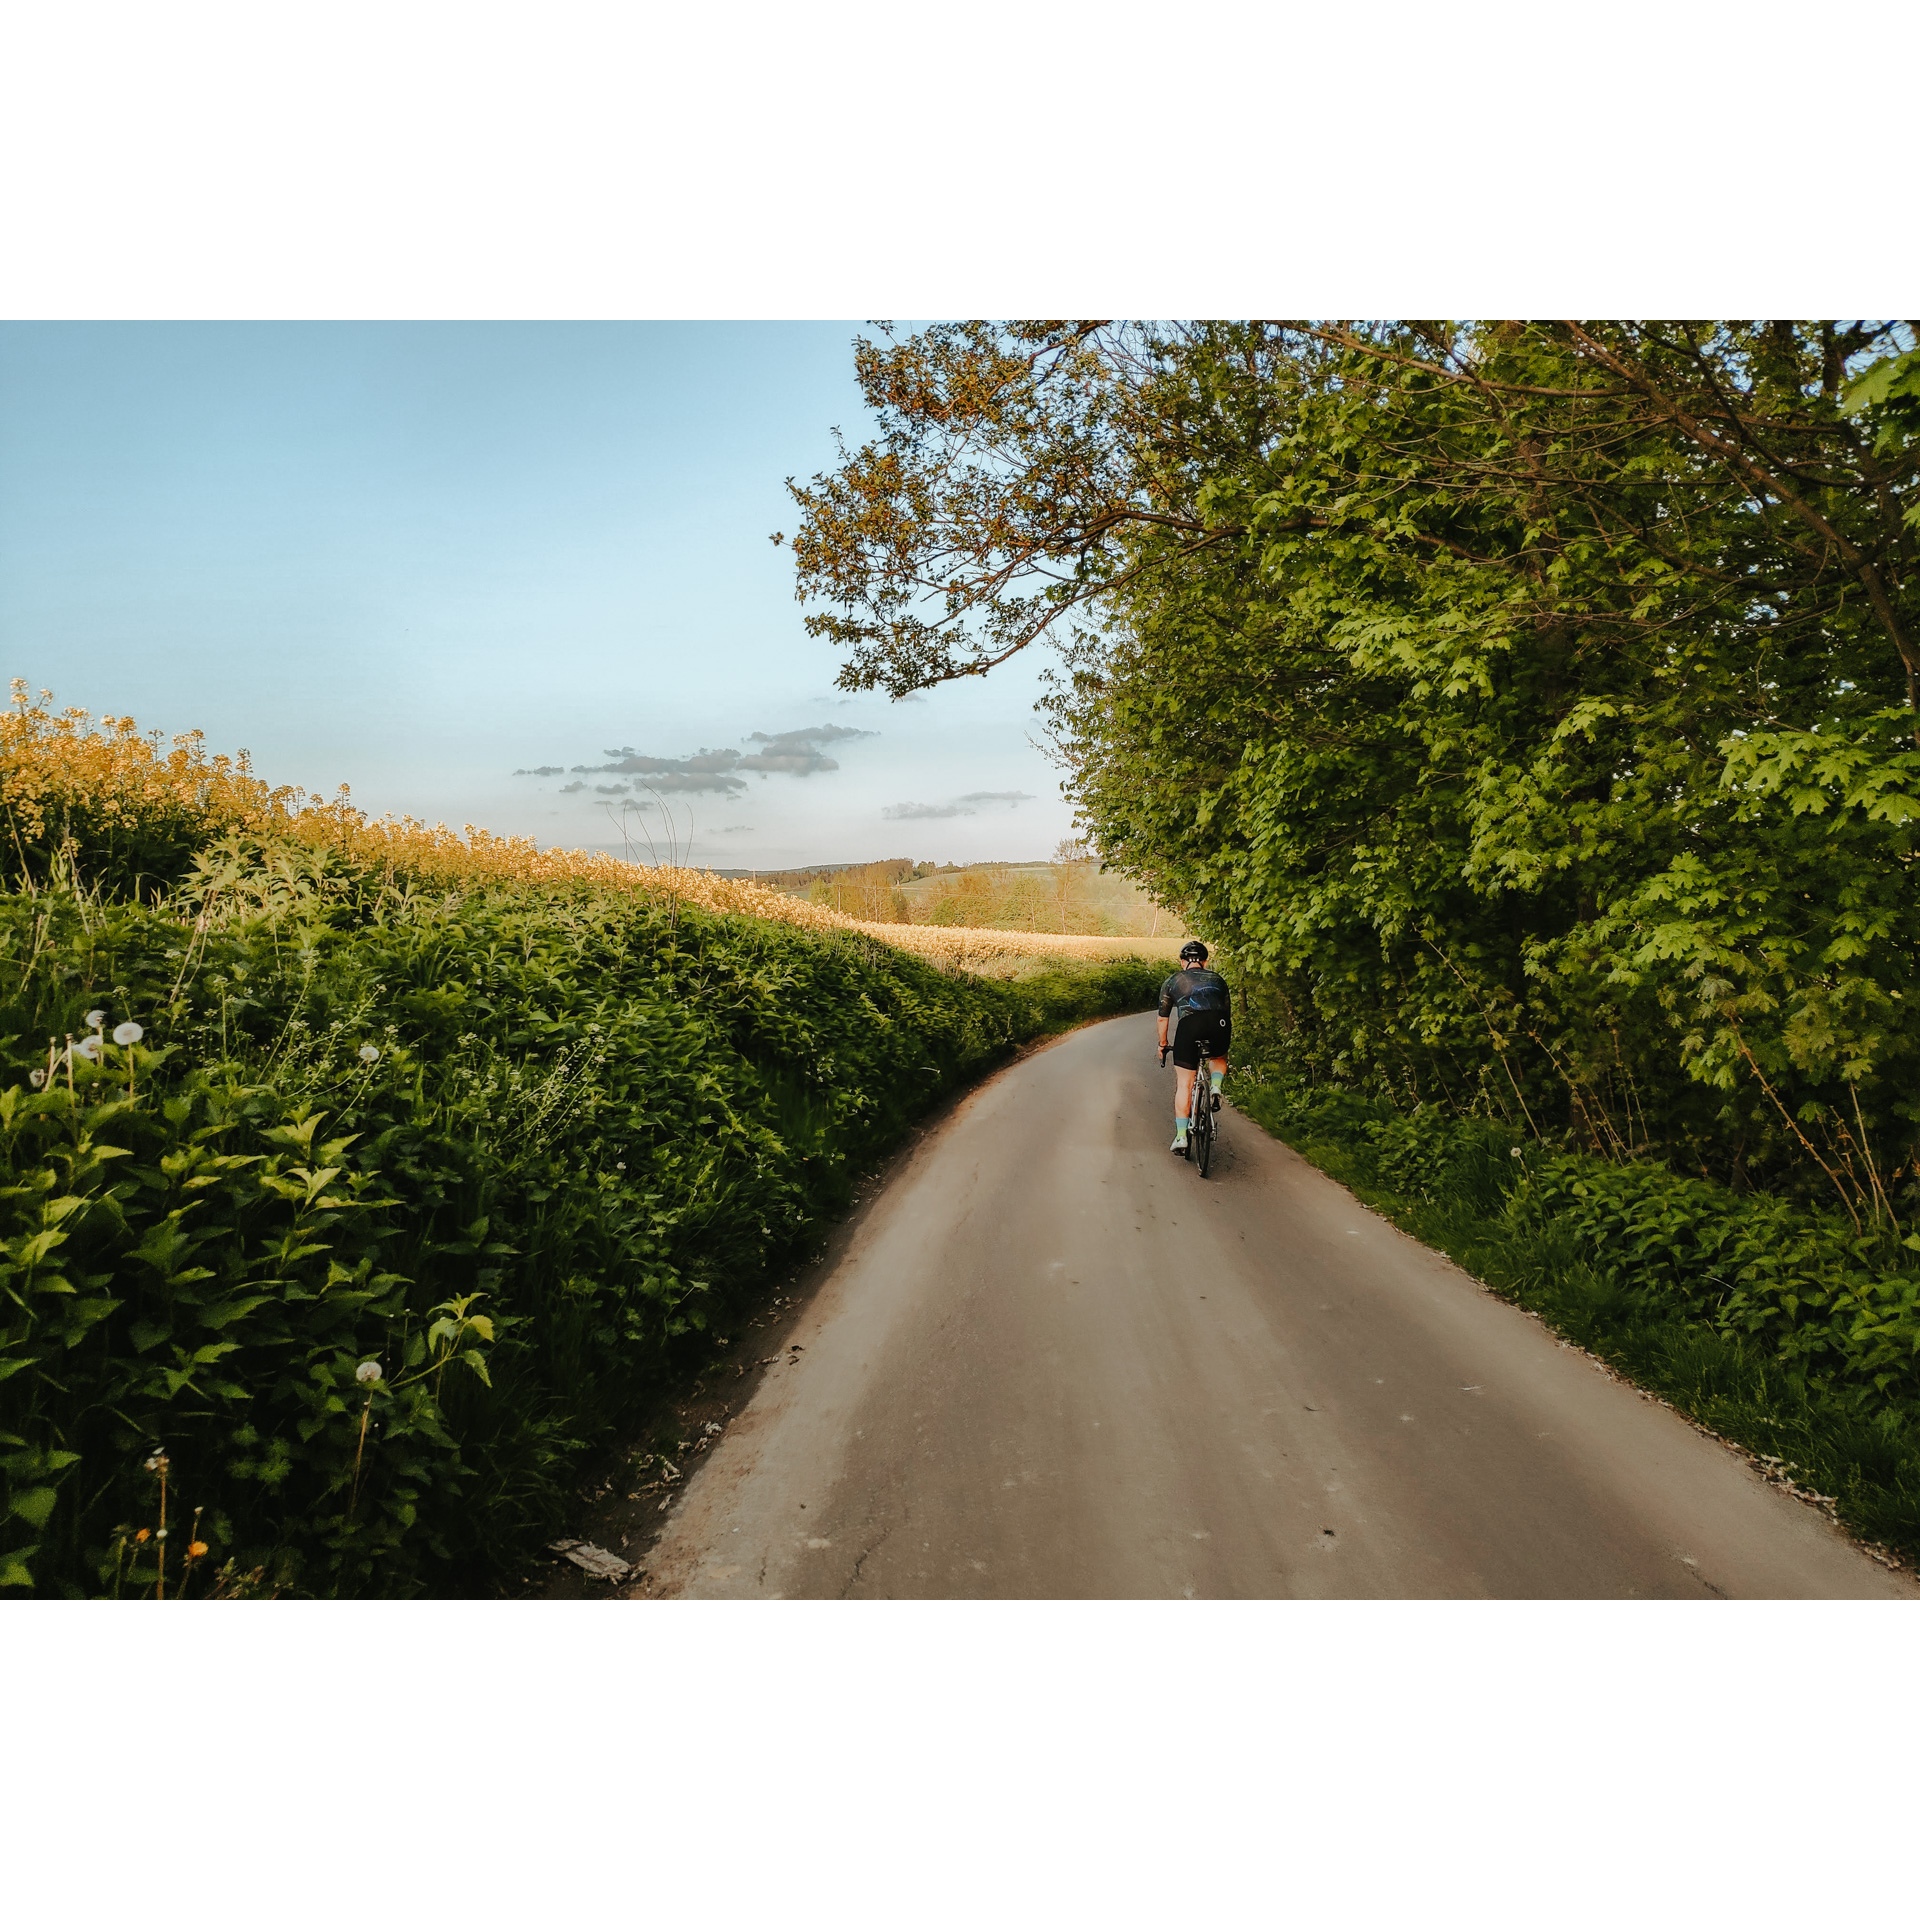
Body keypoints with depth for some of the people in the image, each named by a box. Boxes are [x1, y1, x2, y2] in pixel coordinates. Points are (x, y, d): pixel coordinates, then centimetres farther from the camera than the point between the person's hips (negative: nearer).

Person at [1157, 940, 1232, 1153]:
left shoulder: (1172, 982, 26)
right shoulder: (1218, 980, 30)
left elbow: (1163, 1018, 29)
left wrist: (1162, 1044, 43)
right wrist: (1222, 1039, 50)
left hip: (1190, 1024, -2)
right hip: (1219, 1024, 2)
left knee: (1184, 1084, 9)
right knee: (1218, 1058, 34)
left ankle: (1180, 1136, 6)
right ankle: (1216, 1087, 5)